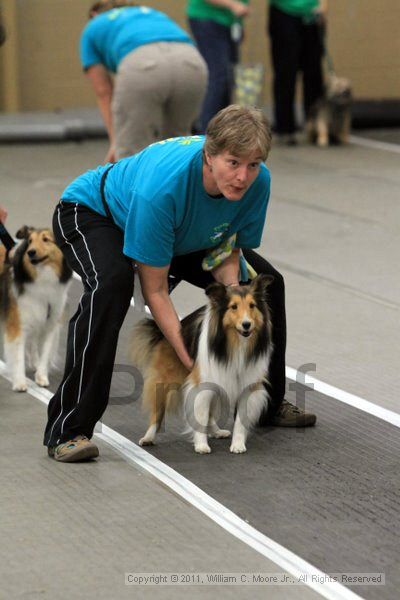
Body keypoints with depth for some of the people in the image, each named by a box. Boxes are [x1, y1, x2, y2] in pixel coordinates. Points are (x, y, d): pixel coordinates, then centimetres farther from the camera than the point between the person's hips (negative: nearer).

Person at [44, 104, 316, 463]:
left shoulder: (257, 182, -26)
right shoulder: (161, 187, -43)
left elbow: (227, 252, -8)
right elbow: (155, 290, -33)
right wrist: (190, 360, -34)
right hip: (91, 214, -7)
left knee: (266, 282, 4)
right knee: (111, 285, -38)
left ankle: (269, 403, 25)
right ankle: (67, 430, -34)